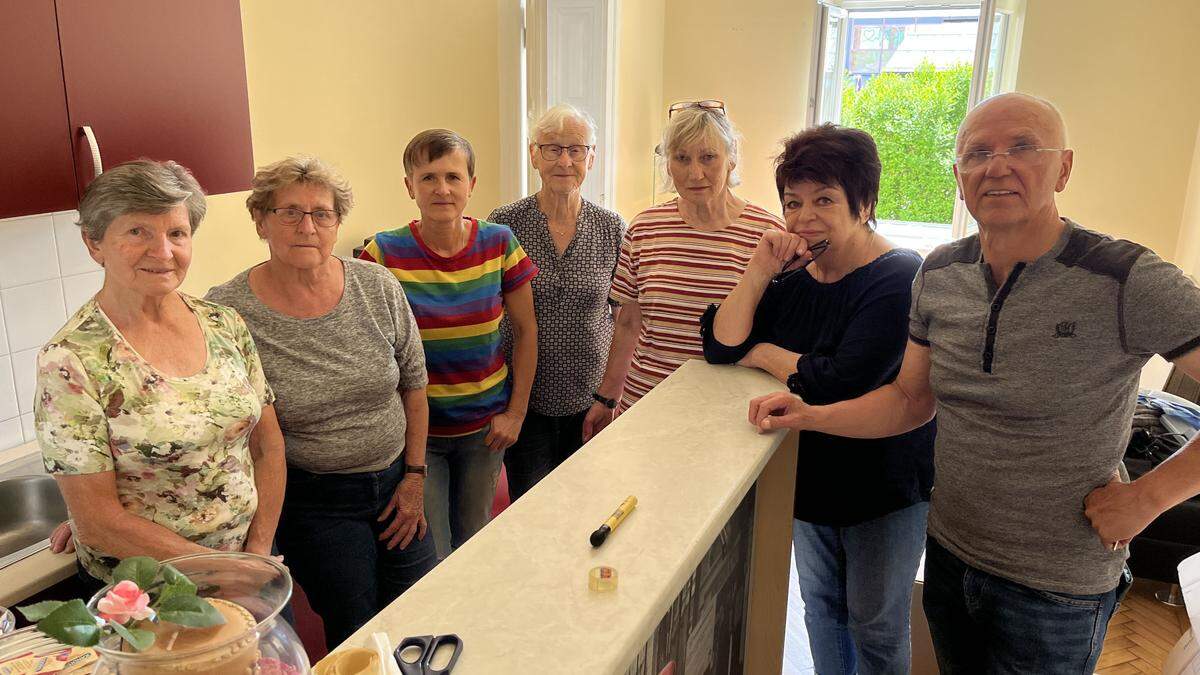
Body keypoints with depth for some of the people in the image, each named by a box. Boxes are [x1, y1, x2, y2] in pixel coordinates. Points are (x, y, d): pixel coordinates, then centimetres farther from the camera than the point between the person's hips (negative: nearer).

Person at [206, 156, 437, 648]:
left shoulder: (378, 288, -8)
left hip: (394, 483, 4)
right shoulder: (227, 312, -16)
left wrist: (415, 476, 3)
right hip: (313, 501, -3)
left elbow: (413, 382, 3)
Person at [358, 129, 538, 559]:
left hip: (485, 425, 2)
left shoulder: (499, 244, -7)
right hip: (416, 426, -2)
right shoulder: (384, 253, -13)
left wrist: (516, 411, -1)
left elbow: (525, 330, 2)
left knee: (474, 542, 20)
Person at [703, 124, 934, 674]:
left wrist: (765, 354, -15)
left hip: (884, 488, -7)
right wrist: (759, 271, -17)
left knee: (875, 627, 11)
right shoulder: (795, 278, 0)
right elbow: (721, 346, -6)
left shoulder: (901, 280, -22)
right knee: (820, 606, 23)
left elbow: (839, 385, -31)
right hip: (809, 479, 7)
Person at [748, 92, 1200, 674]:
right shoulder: (939, 274, -4)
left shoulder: (1129, 282, -21)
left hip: (1055, 591, -4)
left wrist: (1147, 496, -19)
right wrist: (810, 416, -9)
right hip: (948, 554, 5)